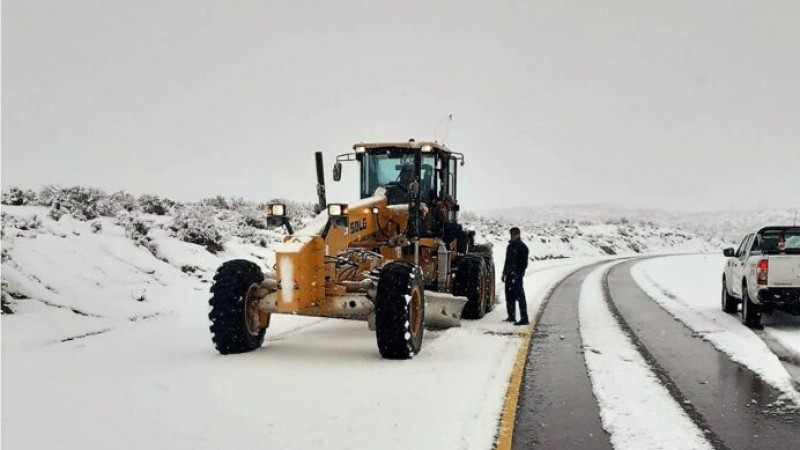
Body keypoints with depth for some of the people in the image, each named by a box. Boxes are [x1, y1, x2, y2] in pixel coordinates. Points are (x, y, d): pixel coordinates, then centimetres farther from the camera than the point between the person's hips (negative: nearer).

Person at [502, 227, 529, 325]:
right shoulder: (510, 246, 18)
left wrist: (518, 274, -19)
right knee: (509, 296, 14)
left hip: (517, 276, -9)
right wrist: (504, 272, 21)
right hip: (509, 275, 9)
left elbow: (524, 263, -12)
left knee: (520, 296, -12)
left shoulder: (522, 247, -7)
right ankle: (511, 316, 24)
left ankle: (524, 319, -13)